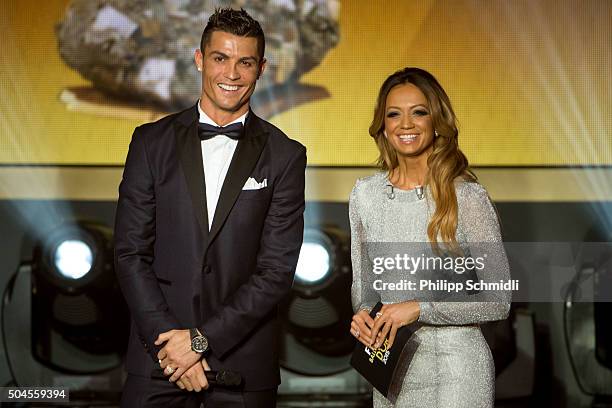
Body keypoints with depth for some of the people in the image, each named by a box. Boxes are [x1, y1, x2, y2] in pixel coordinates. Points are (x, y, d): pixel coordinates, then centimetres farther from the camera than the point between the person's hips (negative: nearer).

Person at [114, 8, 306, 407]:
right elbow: (130, 252, 0)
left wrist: (201, 339, -12)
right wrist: (167, 338, -10)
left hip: (243, 360, -1)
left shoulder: (285, 156, -1)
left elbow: (277, 270, -6)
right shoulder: (152, 141, 3)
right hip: (158, 357, 1)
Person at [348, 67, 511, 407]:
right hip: (390, 364, 4)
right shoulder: (365, 194, 4)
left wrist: (418, 309, -19)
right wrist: (362, 315, -7)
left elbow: (498, 301, -10)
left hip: (454, 366, -4)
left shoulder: (467, 197, -11)